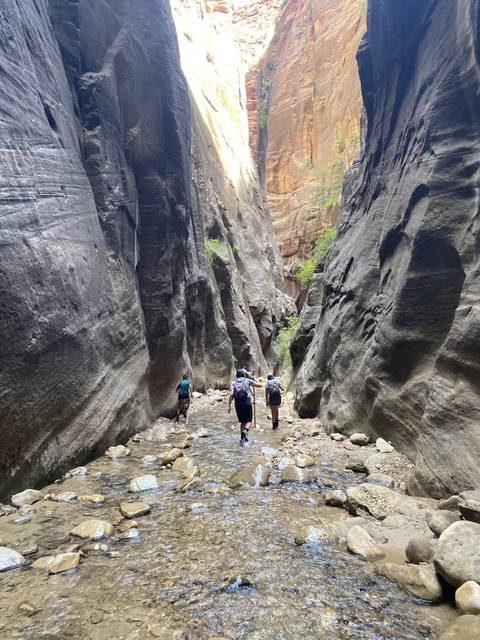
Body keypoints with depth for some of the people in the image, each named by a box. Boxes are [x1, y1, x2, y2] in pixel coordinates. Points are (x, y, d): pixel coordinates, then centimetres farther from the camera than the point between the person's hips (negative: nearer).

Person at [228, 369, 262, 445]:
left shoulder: (233, 383, 7)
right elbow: (260, 385, 8)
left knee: (242, 421, 17)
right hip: (247, 404, -3)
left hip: (238, 405, 3)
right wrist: (254, 380, 26)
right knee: (249, 420, 10)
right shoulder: (248, 381, 3)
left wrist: (229, 406, -4)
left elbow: (231, 394, -6)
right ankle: (245, 431, -19)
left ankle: (242, 438, 17)